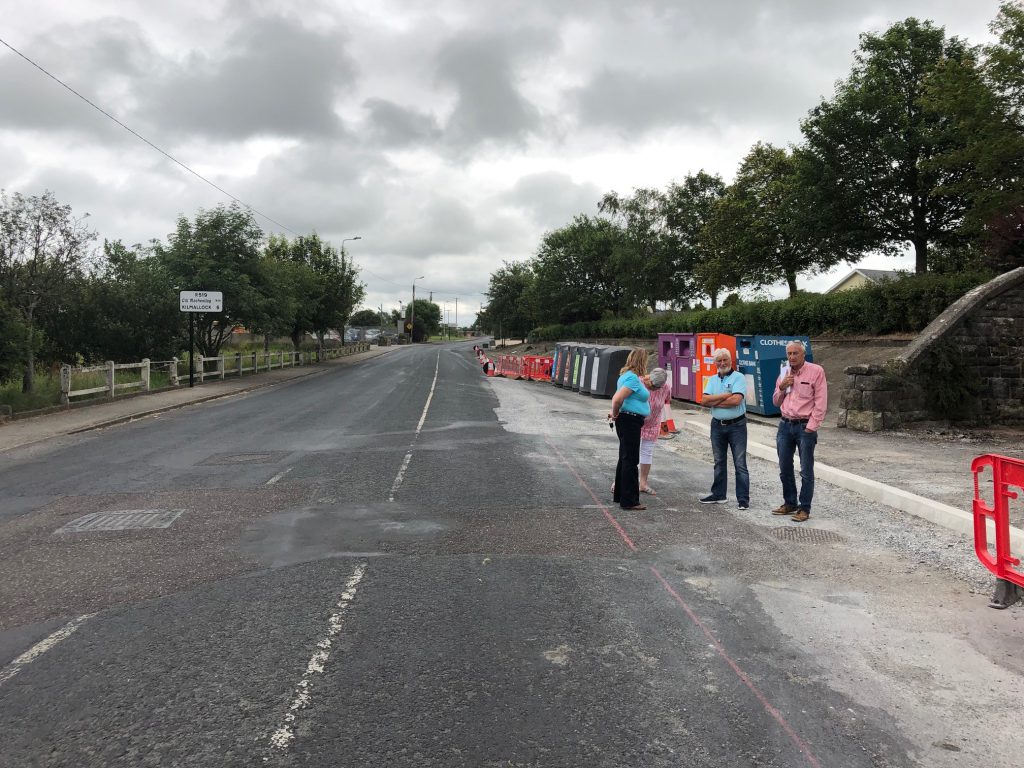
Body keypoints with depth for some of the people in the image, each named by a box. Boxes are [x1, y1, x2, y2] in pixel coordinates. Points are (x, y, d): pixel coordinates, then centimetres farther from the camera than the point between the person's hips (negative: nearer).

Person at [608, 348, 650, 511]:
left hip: (628, 422, 10)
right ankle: (629, 501, -2)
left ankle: (619, 494, 27)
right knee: (631, 461, -6)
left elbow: (617, 397, 22)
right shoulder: (633, 378, -18)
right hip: (630, 422, -10)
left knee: (625, 459, 17)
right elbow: (617, 399, -26)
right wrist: (615, 414, -12)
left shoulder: (627, 376, 14)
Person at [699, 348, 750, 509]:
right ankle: (718, 495, 24)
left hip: (736, 425, -6)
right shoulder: (712, 380, 10)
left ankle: (743, 499, 0)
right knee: (719, 462, 15)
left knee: (740, 463, -3)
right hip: (717, 425, 6)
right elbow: (705, 400, -4)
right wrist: (726, 395, -14)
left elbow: (736, 400, -21)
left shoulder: (738, 377, -7)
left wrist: (715, 401, -10)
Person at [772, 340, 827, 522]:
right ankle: (790, 503, 24)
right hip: (785, 425, 6)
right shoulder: (784, 373, 11)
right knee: (785, 469, 12)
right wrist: (782, 387, -4)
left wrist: (811, 427, -14)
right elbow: (776, 402, 16)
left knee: (806, 471, 0)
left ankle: (804, 509, 7)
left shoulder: (816, 371, -7)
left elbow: (821, 403, -10)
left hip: (805, 427, -6)